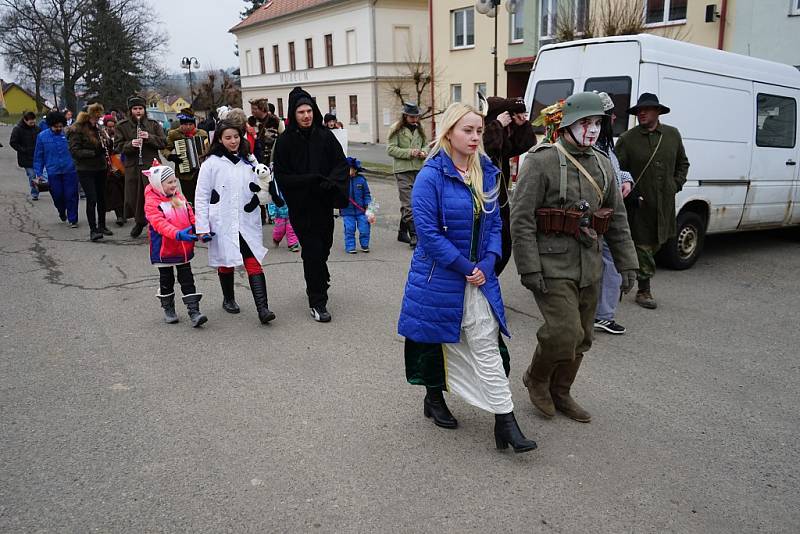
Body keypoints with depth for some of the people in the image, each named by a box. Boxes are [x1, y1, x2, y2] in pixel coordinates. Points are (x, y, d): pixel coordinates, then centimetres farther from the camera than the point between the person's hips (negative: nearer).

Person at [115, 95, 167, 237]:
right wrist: (130, 144, -17)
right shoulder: (122, 126, 7)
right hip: (132, 167, 2)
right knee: (133, 197, 8)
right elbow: (117, 147, 2)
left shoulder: (154, 124, 7)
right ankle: (139, 221, 30)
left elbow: (163, 143, 3)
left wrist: (149, 137, -13)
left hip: (151, 165, -1)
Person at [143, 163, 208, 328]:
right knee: (166, 280, 12)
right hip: (164, 249, -4)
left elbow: (191, 217, 7)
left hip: (184, 248, 4)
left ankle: (194, 311, 3)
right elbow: (160, 223, -27)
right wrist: (178, 234, -41)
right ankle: (168, 309, 29)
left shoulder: (179, 197, 6)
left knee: (187, 279, 3)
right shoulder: (152, 203, -13)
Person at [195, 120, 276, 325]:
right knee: (226, 262, 13)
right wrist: (202, 227, -8)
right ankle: (228, 299, 35)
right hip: (223, 223, -2)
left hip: (247, 222, 2)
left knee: (254, 263, -8)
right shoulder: (211, 163, -3)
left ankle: (263, 308, -13)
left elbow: (257, 188, 19)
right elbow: (201, 196, -3)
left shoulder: (248, 162, 10)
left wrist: (259, 194, -6)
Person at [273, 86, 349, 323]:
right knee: (313, 251, -5)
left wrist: (330, 182, -17)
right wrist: (310, 180, -19)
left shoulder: (325, 135, 2)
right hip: (301, 206, -3)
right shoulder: (285, 141, -5)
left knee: (323, 246, 15)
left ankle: (318, 283, 43)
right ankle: (317, 302, 3)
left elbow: (341, 164, 2)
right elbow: (281, 176, -7)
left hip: (324, 203, 3)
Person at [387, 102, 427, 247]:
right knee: (409, 204, -11)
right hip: (402, 170, -6)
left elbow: (425, 145, 25)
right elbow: (390, 149, -10)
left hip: (418, 169, 6)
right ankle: (414, 236, -12)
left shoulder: (419, 129, 14)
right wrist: (409, 152, -17)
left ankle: (402, 232, 25)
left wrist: (424, 152, 1)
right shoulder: (396, 129, -4)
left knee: (407, 203, 13)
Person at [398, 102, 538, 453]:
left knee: (487, 345, 1)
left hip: (479, 276, 5)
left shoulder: (486, 173, 6)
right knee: (436, 340, 12)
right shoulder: (431, 176, -13)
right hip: (439, 277, -4)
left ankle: (505, 423, 5)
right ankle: (434, 399, 36)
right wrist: (464, 267, -17)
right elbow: (427, 231, -18)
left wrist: (487, 263, -7)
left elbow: (494, 222, 9)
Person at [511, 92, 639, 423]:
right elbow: (521, 218, -14)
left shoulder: (602, 165, 11)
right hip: (553, 266, -7)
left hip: (589, 267, 7)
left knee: (581, 338, 13)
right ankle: (536, 378, 17)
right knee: (565, 332, -13)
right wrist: (529, 269, -19)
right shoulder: (541, 161, -10)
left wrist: (627, 264, 11)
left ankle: (560, 393, 32)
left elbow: (617, 219, 15)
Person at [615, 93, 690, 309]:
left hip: (665, 203, 5)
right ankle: (644, 291, 11)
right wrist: (630, 193, -16)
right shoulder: (627, 139, -4)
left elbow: (683, 163, 21)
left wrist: (677, 184, 6)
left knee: (656, 242, 15)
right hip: (639, 203, -5)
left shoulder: (673, 135, 9)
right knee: (644, 246, 0)